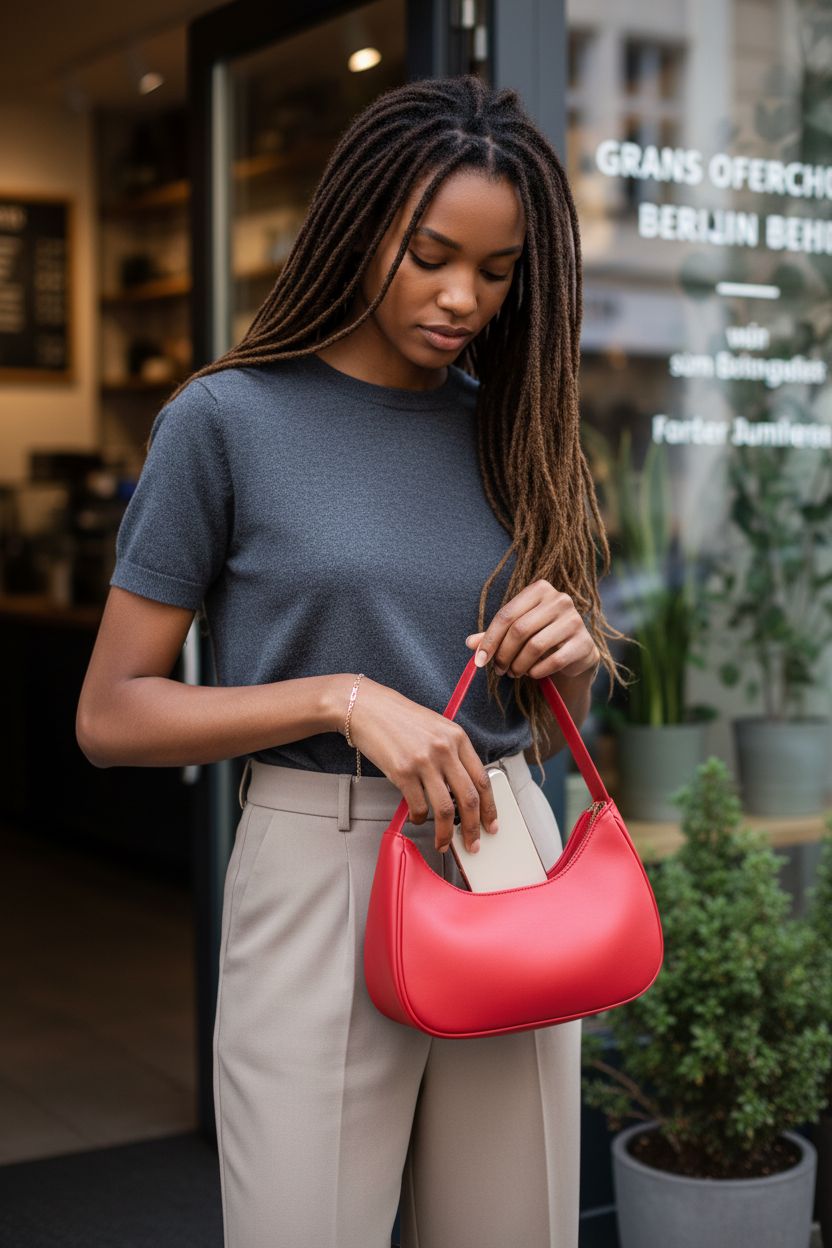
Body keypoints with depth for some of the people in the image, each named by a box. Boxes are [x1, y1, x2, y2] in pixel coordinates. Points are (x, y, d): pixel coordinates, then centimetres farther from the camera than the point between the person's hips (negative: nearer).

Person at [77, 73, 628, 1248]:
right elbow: (111, 715, -6)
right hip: (319, 876, -4)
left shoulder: (510, 426, 9)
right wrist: (343, 695, -19)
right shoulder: (229, 420, -5)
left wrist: (568, 652, -7)